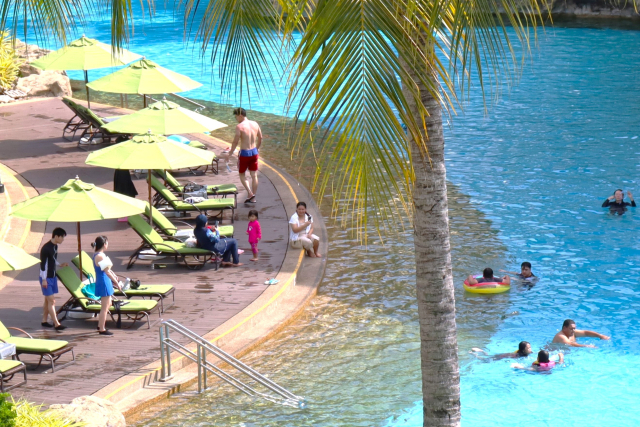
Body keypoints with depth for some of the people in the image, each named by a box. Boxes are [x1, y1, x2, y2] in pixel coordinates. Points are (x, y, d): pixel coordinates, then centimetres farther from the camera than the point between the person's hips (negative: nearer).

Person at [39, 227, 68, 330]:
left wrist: (60, 265, 9)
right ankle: (56, 324, -9)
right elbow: (43, 264, -20)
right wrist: (44, 279, -20)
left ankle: (44, 321, 24)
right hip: (46, 278, -9)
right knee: (51, 301, -8)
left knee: (48, 300, 15)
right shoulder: (46, 248, -21)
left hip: (53, 277, 9)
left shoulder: (55, 246, 6)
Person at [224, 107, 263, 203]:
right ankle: (253, 198, 16)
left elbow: (235, 142, -15)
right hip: (254, 152, 6)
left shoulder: (240, 126, -16)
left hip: (244, 153, -5)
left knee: (242, 174, 12)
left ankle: (250, 193, -5)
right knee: (254, 175, 11)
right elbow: (260, 138, 13)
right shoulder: (255, 124, 3)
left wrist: (230, 154, -5)